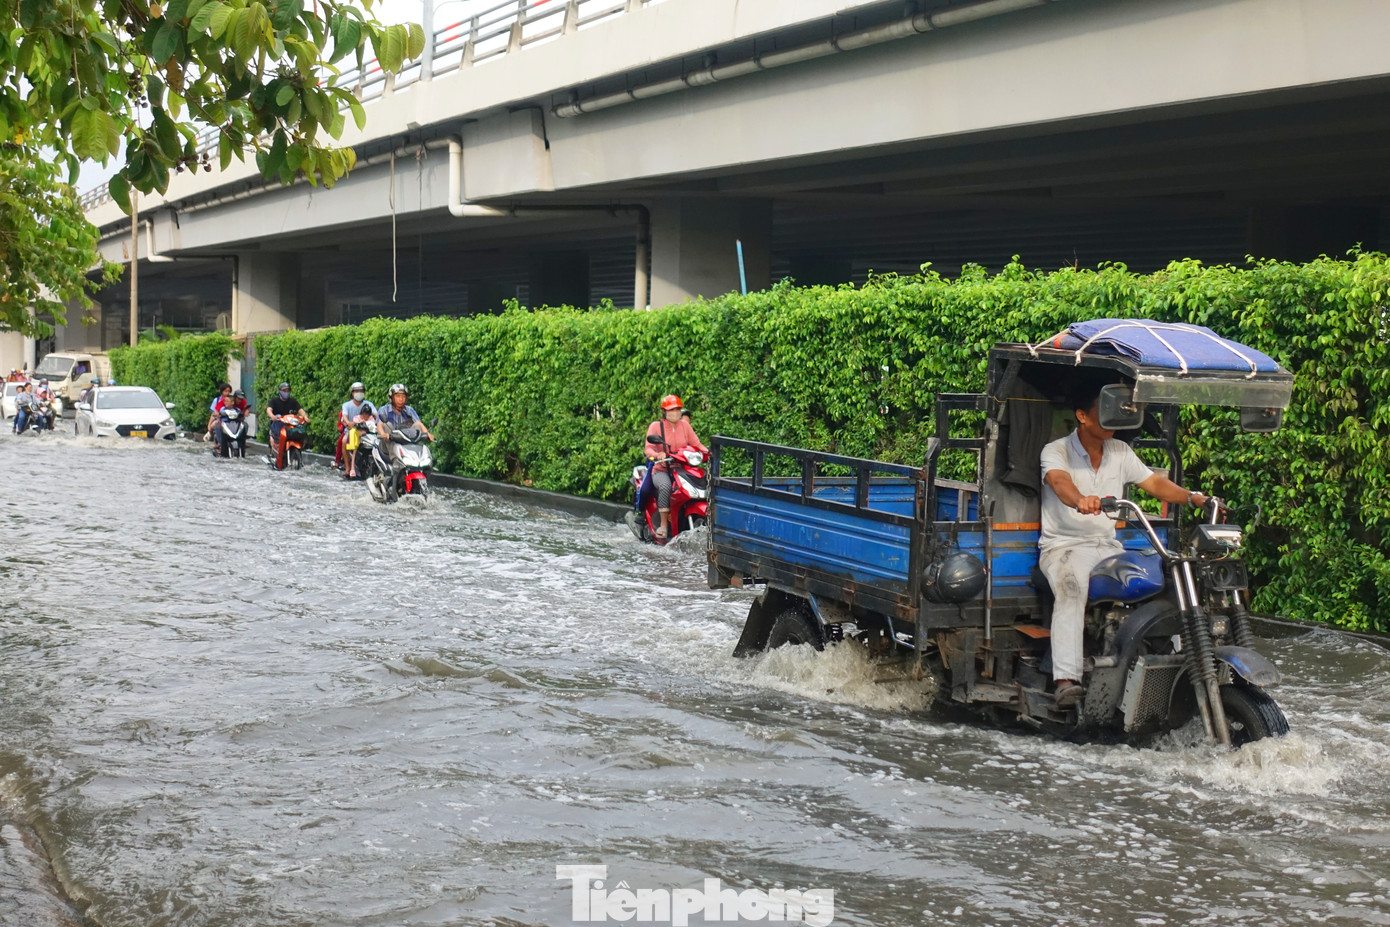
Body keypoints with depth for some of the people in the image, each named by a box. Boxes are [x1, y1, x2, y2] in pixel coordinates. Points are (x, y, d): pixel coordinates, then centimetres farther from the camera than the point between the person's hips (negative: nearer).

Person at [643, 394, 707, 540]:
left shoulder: (684, 425, 11)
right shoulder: (656, 426, 1)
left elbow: (696, 443, 7)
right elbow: (648, 448, -10)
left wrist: (707, 451, -13)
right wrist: (657, 455, -32)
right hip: (661, 470, -3)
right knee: (665, 486, -38)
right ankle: (663, 524, -31)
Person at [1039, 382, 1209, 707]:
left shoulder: (1120, 452, 13)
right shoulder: (1056, 451, -6)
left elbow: (1154, 482, 14)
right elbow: (1060, 482, -27)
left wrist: (1193, 497, -3)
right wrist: (1080, 501, -50)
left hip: (1108, 546, 5)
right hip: (1064, 545, -5)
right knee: (1071, 593, -36)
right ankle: (1066, 680, -44)